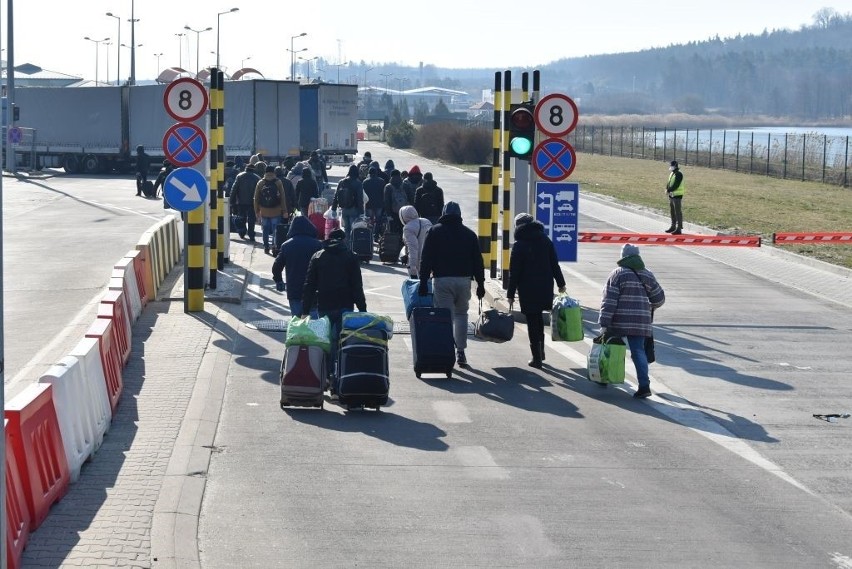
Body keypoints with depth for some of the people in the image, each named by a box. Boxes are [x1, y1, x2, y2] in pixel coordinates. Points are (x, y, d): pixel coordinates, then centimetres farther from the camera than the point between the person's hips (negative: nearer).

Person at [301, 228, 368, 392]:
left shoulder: (317, 257, 9)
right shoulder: (350, 257, 2)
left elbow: (309, 285, 6)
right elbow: (357, 286, -2)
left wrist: (305, 310, 7)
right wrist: (363, 310, 1)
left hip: (324, 308, 2)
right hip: (344, 307, -2)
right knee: (340, 343, -2)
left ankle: (326, 379, 13)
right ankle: (337, 383, -10)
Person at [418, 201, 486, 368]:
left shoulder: (434, 232, 3)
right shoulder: (469, 234, 10)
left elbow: (426, 259, -2)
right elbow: (478, 261, 9)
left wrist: (423, 282, -2)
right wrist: (480, 284, 13)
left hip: (442, 280, -2)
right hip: (464, 280, 2)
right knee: (461, 314, 15)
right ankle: (460, 352, 12)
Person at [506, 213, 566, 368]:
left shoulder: (519, 245, -8)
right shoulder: (545, 240, 7)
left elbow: (514, 271, -9)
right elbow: (555, 264, 8)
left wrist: (511, 293, -6)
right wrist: (560, 283, 15)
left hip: (528, 289, -5)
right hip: (545, 287, 5)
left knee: (532, 321, 0)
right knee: (538, 316, 23)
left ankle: (537, 357, 1)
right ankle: (540, 351, 26)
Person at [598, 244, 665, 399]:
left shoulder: (617, 274, -4)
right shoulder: (647, 275, 9)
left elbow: (608, 300, -10)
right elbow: (659, 298, 15)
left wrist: (604, 323, -12)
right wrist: (649, 308, 38)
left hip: (619, 322, -3)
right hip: (641, 322, 3)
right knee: (638, 351, 0)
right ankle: (644, 385, -13)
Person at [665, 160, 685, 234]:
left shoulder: (679, 174, -16)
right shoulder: (672, 173, 13)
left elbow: (675, 185, -21)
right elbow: (669, 182, 15)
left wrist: (668, 190, -14)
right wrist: (667, 189, -4)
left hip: (677, 195, -10)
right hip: (671, 195, 10)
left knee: (678, 212, -6)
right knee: (672, 211, 17)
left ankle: (679, 229, -4)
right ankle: (673, 227, 27)